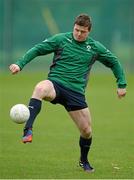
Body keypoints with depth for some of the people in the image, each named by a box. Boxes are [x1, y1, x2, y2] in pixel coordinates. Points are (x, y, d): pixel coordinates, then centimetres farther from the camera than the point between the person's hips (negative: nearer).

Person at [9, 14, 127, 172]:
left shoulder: (95, 47, 7)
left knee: (86, 131, 3)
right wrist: (20, 64, -11)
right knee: (40, 88, -40)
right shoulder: (61, 39, 1)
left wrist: (122, 84, 17)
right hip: (55, 83, -3)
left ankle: (84, 161, 34)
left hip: (76, 92, 3)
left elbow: (114, 63, 20)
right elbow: (37, 49, 2)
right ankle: (28, 131, -49)